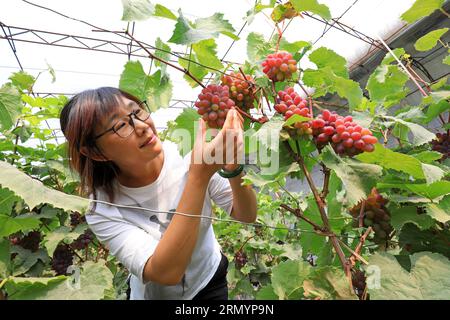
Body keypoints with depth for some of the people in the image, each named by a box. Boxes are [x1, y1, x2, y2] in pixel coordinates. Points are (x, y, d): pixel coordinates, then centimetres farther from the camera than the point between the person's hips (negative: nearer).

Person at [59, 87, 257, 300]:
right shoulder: (102, 209, -23)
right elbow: (166, 273, -35)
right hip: (155, 294, -1)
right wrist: (198, 176, -43)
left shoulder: (188, 154, -21)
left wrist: (233, 169, -37)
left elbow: (247, 215, -18)